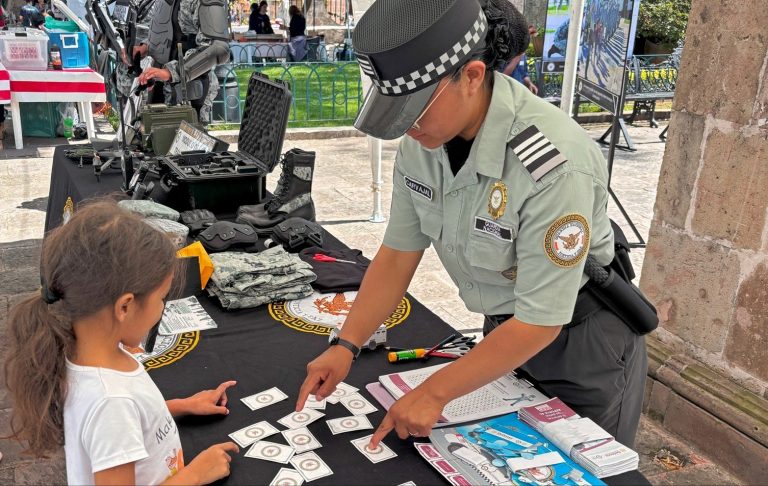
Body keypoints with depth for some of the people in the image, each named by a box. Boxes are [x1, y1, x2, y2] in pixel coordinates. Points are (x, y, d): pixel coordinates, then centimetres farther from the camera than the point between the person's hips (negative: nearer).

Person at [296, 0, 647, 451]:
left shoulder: (554, 161, -34)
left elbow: (541, 321, -29)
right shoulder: (424, 139, -14)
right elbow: (398, 254, -5)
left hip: (580, 342, -5)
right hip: (505, 330, 6)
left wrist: (435, 392, -25)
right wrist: (345, 346, -12)